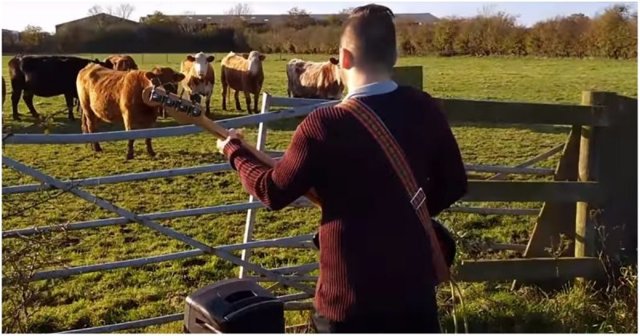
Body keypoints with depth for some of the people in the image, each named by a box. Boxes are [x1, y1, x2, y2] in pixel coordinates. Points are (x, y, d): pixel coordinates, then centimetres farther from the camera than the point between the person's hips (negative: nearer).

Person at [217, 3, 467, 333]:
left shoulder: (323, 125, -18)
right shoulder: (425, 110, -5)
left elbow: (274, 191, -6)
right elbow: (453, 185, 6)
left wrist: (236, 152, 12)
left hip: (350, 292, -4)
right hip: (414, 282, 4)